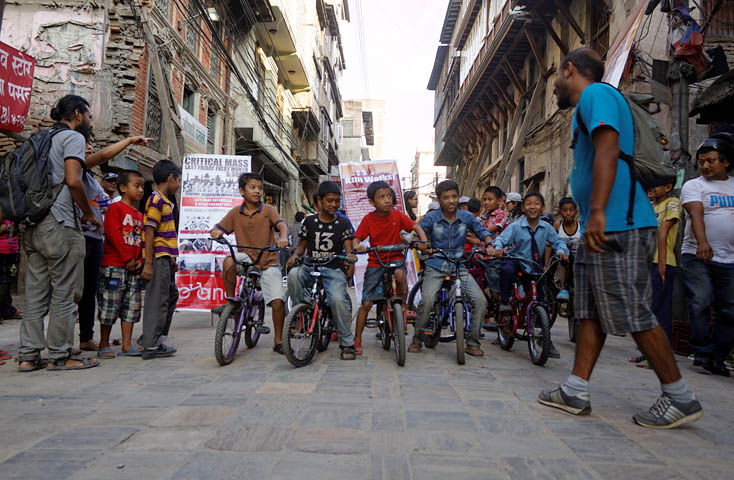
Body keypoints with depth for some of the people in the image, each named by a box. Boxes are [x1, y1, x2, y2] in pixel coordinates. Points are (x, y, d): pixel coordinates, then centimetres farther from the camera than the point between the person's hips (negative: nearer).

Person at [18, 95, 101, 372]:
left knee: (36, 293, 9)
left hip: (34, 224, 9)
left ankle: (28, 355, 11)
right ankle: (60, 355, 4)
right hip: (59, 224, -9)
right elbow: (73, 181, -16)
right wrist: (89, 215, -5)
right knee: (64, 292, -2)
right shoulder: (73, 137, -3)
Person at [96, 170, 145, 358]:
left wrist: (140, 260, 1)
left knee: (132, 306, 7)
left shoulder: (139, 215, 18)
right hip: (114, 266, -7)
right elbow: (113, 234, -14)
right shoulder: (115, 208, -4)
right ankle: (104, 345, 11)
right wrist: (127, 258, -15)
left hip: (133, 268, 7)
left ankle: (127, 345, 14)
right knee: (110, 305, -1)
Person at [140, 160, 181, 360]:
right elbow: (149, 233, -18)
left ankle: (151, 336, 26)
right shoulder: (156, 200, -13)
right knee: (158, 299, -6)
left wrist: (172, 259, 24)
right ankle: (151, 346, 0)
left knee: (171, 295, 17)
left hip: (166, 259, 11)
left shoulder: (164, 201, 18)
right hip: (158, 258, -10)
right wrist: (148, 263, -22)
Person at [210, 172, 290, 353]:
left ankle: (278, 341, 9)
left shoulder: (268, 210, -2)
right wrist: (216, 232, -19)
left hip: (268, 263, -1)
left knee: (278, 301, -12)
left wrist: (283, 238, -41)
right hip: (247, 260, 1)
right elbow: (217, 229, 7)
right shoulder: (235, 213, 5)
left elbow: (282, 225, -18)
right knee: (229, 261, -33)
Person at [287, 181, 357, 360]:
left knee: (338, 299, -27)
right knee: (294, 274, -33)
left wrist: (350, 255, -23)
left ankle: (347, 344, -11)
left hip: (334, 269, -1)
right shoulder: (309, 222, 10)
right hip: (311, 267, 2)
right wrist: (295, 255, -7)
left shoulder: (343, 224, 6)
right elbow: (302, 245, 15)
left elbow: (348, 248, 1)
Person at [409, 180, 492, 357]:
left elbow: (481, 230, 9)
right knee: (427, 300, -25)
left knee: (480, 300, -15)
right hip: (436, 266, -2)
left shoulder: (466, 217, 4)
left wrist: (489, 243, -12)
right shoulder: (431, 218, -2)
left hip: (459, 266, 3)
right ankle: (417, 339, -2)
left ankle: (472, 342, 4)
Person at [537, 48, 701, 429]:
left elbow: (608, 150, -19)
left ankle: (681, 399, 10)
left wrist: (597, 212, -26)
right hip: (601, 230, 11)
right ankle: (575, 393, 13)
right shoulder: (593, 103, 26)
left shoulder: (595, 94, -4)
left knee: (634, 316, -5)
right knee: (592, 313, 8)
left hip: (616, 228, -11)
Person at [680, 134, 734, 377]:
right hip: (697, 256, -4)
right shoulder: (693, 185, 3)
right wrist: (702, 243, -30)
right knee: (700, 303, -12)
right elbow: (696, 213, -15)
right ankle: (702, 352, 0)